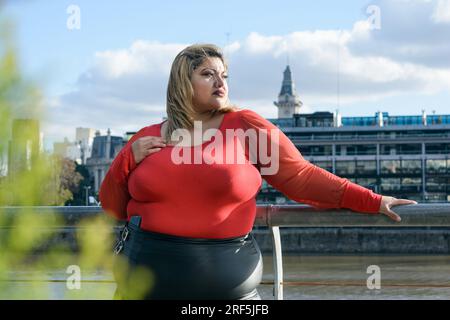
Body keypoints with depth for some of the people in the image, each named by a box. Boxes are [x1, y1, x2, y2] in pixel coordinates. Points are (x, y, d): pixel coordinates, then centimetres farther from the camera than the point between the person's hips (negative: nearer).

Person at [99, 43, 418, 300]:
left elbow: (301, 177, -3)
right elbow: (113, 208, 13)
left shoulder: (247, 127, 0)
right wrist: (129, 159, -3)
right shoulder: (148, 138, 8)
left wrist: (371, 202, -9)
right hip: (148, 276, 2)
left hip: (227, 279, -1)